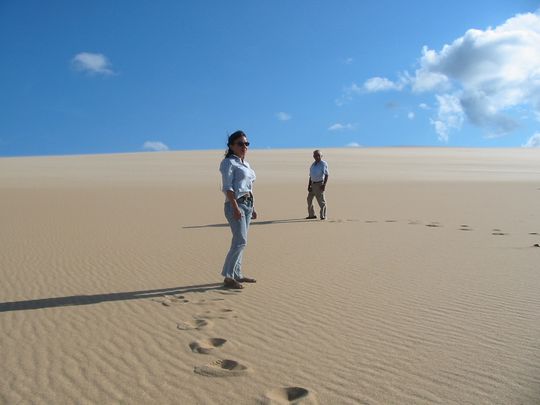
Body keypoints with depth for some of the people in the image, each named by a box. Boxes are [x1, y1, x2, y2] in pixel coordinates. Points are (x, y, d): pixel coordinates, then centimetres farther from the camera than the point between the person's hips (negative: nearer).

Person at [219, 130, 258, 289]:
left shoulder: (245, 163, 18)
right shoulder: (229, 162, -7)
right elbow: (228, 187, -16)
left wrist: (252, 207, 19)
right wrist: (236, 207, -23)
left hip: (248, 204, 8)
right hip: (235, 204, -8)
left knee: (240, 241, 10)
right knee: (241, 241, -12)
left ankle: (237, 274, 17)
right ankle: (228, 277, -5)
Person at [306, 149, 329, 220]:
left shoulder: (324, 164, -9)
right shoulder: (313, 164, 12)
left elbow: (326, 175, -13)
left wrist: (324, 185, -21)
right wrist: (309, 185, 9)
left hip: (319, 184, -7)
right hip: (313, 184, 8)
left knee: (321, 201, -4)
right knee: (309, 199, 12)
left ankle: (323, 216, 4)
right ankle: (311, 215, 24)